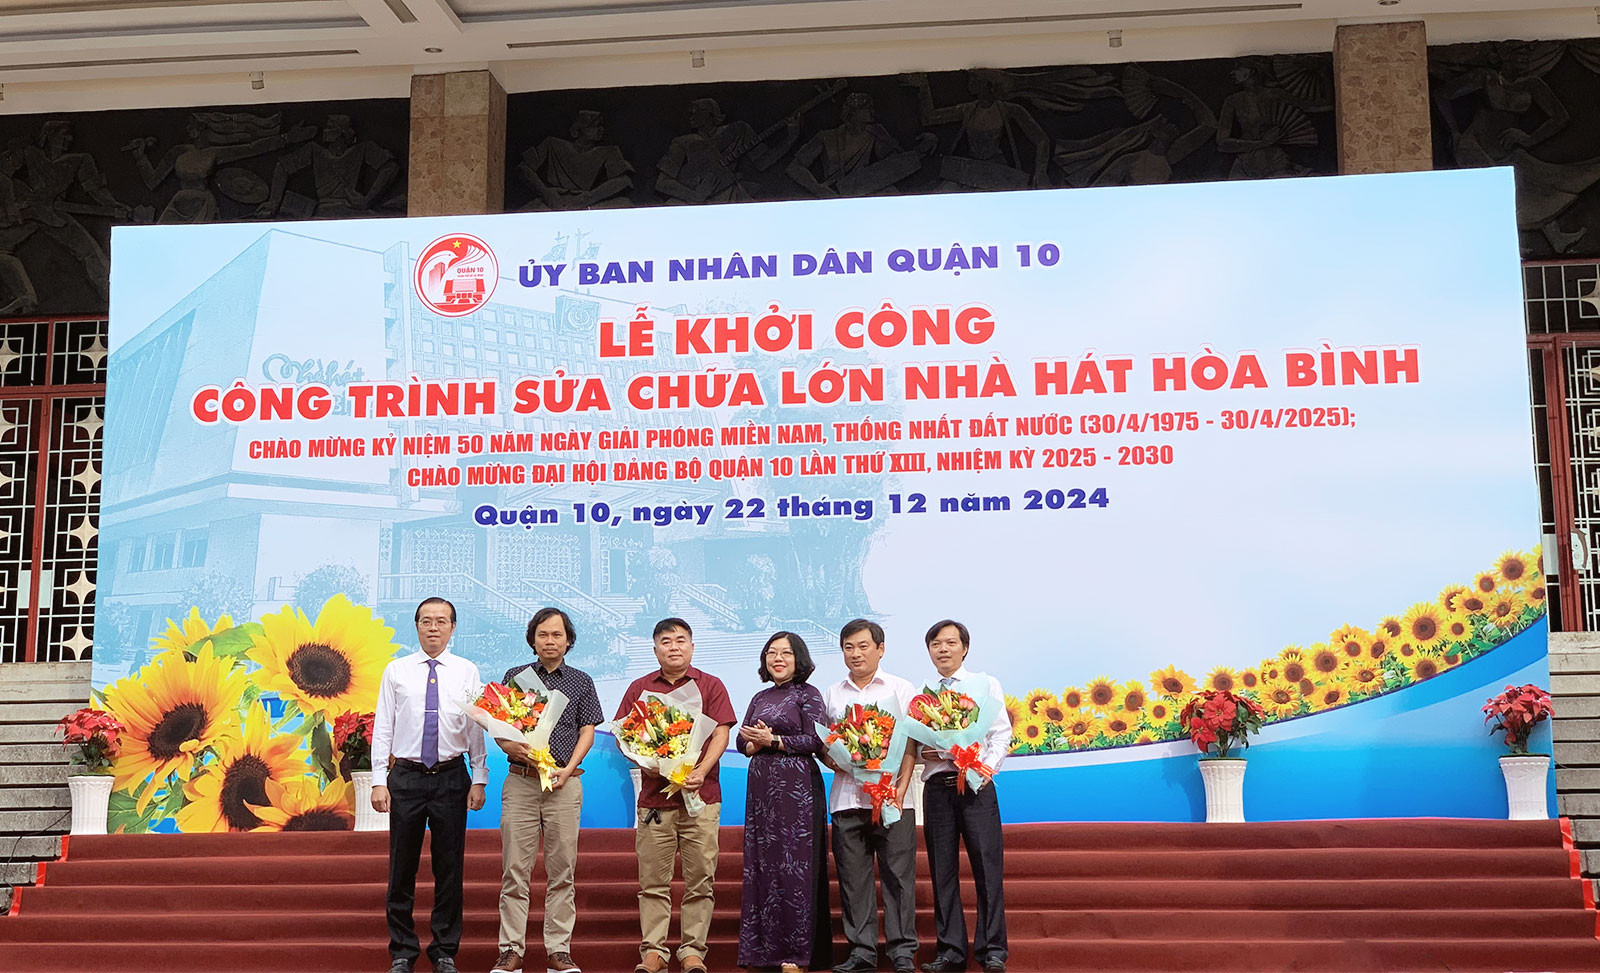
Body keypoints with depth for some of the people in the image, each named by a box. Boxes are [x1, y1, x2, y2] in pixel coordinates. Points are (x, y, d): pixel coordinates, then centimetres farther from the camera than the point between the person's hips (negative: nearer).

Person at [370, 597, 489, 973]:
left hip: (452, 777, 0)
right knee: (402, 868, 4)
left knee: (449, 868, 5)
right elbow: (382, 729, 3)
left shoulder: (467, 672, 5)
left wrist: (479, 779, -3)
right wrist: (378, 781, -4)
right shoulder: (396, 671, 5)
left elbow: (477, 729, 4)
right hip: (406, 776, 0)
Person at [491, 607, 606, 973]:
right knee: (515, 870, -2)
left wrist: (568, 769, -7)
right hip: (520, 779, 0)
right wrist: (510, 747, -13)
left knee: (562, 870, 1)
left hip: (564, 782, 0)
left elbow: (587, 731, 7)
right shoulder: (515, 676, 10)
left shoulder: (581, 682, 11)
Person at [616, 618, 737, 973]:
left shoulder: (711, 686, 7)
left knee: (700, 878, 0)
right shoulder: (639, 688, 12)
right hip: (654, 795, 1)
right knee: (653, 880, 1)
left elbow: (721, 733, 0)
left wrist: (701, 771, -14)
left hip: (701, 796, -1)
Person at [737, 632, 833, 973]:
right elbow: (743, 740, 13)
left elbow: (817, 740, -10)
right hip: (761, 787, 6)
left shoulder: (807, 694, -1)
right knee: (761, 864, 5)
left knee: (794, 865, -6)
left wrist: (773, 741, -13)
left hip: (796, 787, -6)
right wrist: (754, 744, -9)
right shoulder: (760, 698, 17)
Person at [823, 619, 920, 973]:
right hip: (846, 796, 3)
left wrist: (900, 790, -10)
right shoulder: (831, 694, 15)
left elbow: (910, 743, 1)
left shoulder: (900, 689, 7)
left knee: (897, 874, -4)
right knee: (853, 877, 3)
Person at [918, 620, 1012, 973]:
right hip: (936, 786, 2)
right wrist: (922, 753, -8)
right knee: (942, 870, 4)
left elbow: (1001, 732, 2)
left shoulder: (986, 684, 9)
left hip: (976, 784, -2)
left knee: (987, 865, -6)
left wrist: (988, 767, -13)